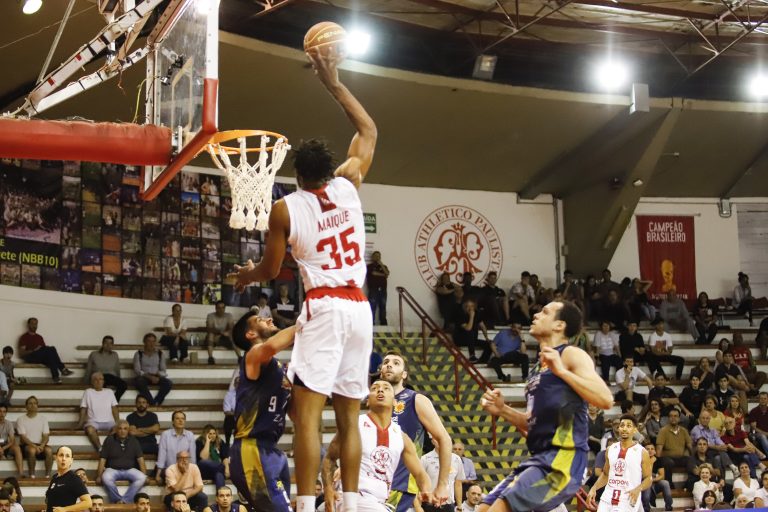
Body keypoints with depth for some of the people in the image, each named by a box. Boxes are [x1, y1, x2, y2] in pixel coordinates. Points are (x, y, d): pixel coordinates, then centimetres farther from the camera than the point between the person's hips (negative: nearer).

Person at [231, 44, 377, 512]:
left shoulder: (285, 209, -1)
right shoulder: (348, 186, 7)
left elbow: (271, 270, 11)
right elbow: (368, 131, 22)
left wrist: (246, 275, 34)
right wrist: (333, 82, 26)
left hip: (323, 308, -4)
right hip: (360, 307, 5)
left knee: (307, 414, -7)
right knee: (349, 416, 10)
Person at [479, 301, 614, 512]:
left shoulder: (572, 355, -5)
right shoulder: (539, 367, 21)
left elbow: (606, 400, -20)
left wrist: (561, 371, -23)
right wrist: (502, 410, 15)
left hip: (563, 458, -10)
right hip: (540, 458, 10)